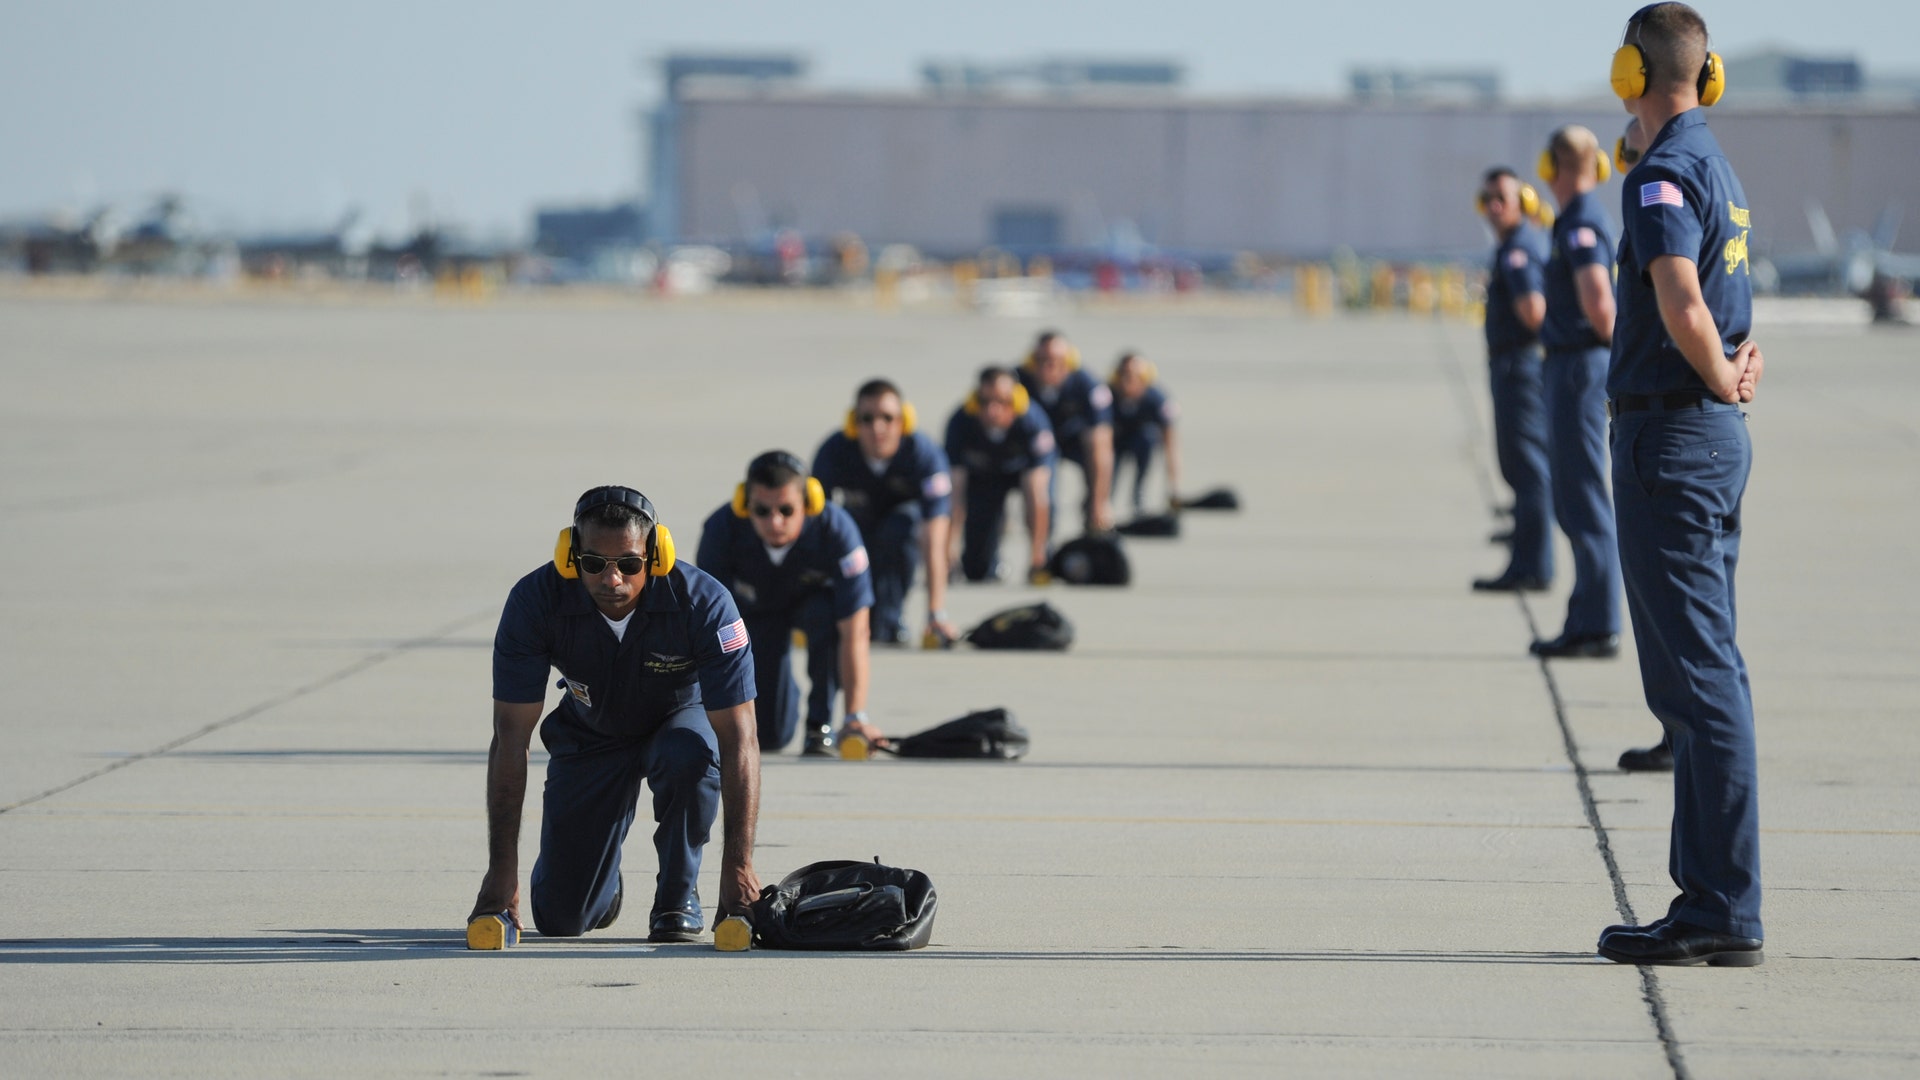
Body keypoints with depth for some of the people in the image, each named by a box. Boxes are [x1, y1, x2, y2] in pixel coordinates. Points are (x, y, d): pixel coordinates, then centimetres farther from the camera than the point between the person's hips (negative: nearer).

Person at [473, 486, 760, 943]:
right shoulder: (535, 602, -28)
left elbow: (738, 740, -32)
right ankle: (604, 882, 32)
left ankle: (678, 895, -12)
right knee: (559, 918, -7)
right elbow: (510, 738, -25)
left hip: (679, 719, -1)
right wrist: (501, 871, -28)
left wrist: (738, 866, -40)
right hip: (590, 735, 1)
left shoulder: (704, 603, -32)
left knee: (691, 753, -39)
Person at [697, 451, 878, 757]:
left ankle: (820, 726, -17)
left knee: (828, 610, -39)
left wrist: (855, 715, -43)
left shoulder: (837, 530, -36)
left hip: (814, 598, -1)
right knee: (769, 735, -10)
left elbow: (854, 632, -37)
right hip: (756, 611, 1)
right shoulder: (721, 530, -33)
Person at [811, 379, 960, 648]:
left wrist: (936, 613, -44)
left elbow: (933, 541, -37)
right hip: (858, 522, 3)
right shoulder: (832, 454, -27)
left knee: (899, 527, -36)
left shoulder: (925, 454, -32)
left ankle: (889, 619, -20)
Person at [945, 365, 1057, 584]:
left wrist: (1036, 557, -42)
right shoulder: (960, 424, -34)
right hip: (981, 474, 1)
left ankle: (1041, 562, -7)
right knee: (976, 569, -9)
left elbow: (1036, 494, -40)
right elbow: (955, 488, -30)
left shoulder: (1032, 422, -38)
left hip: (1024, 467, -1)